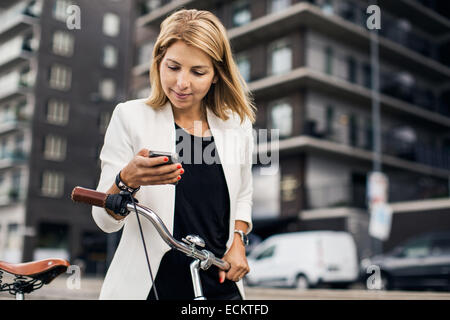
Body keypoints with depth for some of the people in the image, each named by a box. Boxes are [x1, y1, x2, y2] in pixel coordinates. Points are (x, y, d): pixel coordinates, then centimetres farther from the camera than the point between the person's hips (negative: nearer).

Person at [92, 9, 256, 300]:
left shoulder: (238, 124, 0)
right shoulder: (130, 117, -8)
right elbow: (106, 221, -10)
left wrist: (238, 242, 1)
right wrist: (127, 181, -29)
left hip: (219, 284, 2)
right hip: (148, 285, -2)